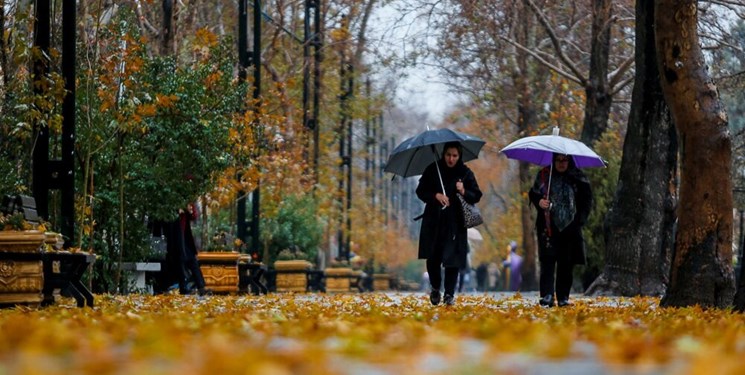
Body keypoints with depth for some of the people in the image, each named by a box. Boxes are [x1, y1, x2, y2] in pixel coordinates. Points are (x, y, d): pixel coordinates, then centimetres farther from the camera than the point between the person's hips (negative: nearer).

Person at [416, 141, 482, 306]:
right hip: (434, 220, 1)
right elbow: (420, 191, 3)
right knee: (433, 257, 2)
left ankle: (449, 294, 1)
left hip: (455, 223, -1)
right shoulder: (432, 170, 1)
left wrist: (464, 192, -18)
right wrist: (436, 195, -14)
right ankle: (435, 288, 25)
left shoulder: (465, 173, 1)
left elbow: (477, 196, 2)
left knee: (452, 258, -6)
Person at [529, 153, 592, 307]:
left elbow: (587, 200, 9)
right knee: (548, 260, -11)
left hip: (570, 227, 1)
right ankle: (547, 295, -17)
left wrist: (580, 219, -2)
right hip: (549, 225, -1)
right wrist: (539, 202, -14)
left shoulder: (578, 178, 6)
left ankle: (563, 297, 7)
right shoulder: (544, 175, 5)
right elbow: (533, 194, 9)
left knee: (567, 263, 2)